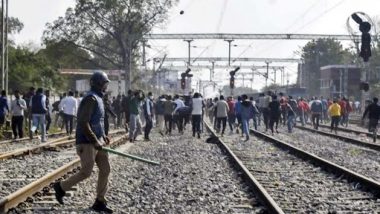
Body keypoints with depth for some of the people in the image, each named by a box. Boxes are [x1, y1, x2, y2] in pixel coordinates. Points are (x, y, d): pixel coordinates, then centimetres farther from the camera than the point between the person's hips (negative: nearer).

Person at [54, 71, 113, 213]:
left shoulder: (98, 98, 15)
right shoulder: (91, 99, -17)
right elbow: (83, 123, -23)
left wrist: (102, 136, 14)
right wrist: (95, 141, -20)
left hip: (96, 140, 10)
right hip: (87, 142, -10)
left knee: (105, 169, 6)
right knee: (86, 172, -5)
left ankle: (99, 202, 14)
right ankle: (61, 187, 16)